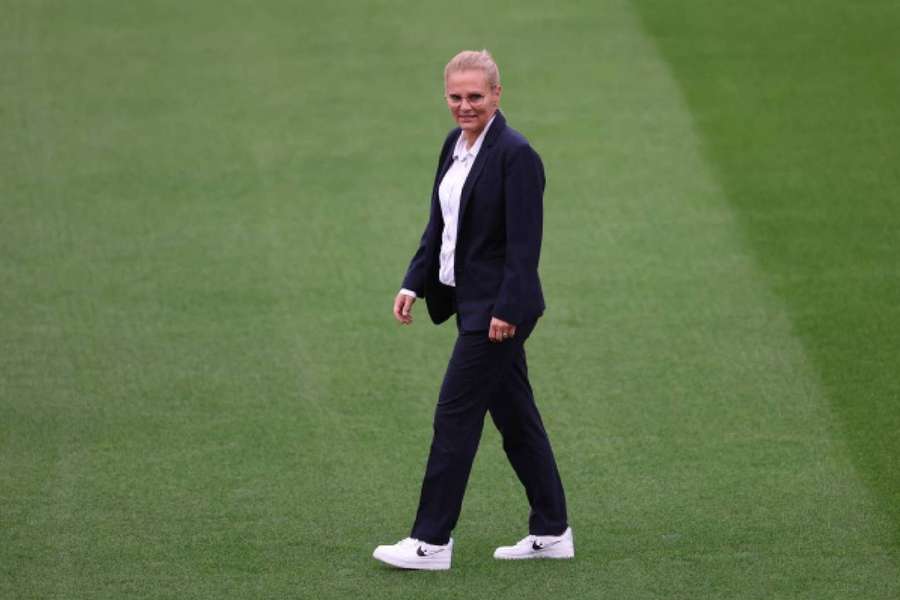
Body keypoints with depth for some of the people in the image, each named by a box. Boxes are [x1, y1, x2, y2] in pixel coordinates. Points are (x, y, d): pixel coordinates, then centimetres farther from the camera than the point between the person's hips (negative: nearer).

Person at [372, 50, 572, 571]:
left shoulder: (515, 154, -17)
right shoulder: (455, 145, 9)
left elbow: (524, 241, -19)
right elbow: (440, 226, 16)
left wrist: (507, 310, -22)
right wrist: (415, 284, 8)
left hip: (498, 309, -9)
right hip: (471, 302, 9)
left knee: (455, 415, -5)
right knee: (515, 416, 14)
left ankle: (432, 542, 3)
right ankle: (552, 533, 22)